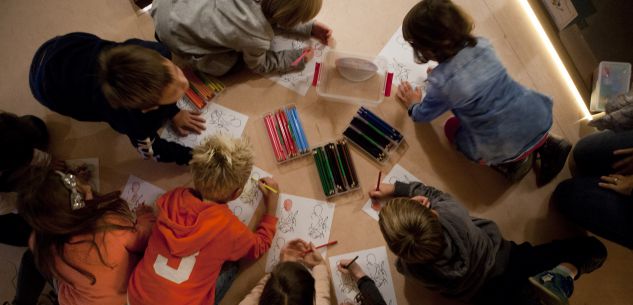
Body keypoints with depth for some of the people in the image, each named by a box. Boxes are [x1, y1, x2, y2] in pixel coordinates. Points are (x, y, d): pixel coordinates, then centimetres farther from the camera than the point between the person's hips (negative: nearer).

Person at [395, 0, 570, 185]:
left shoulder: (440, 82, -20)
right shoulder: (481, 44, -5)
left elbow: (423, 116, 2)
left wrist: (413, 105, 22)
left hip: (507, 147, -4)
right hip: (539, 117, 5)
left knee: (451, 127, 21)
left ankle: (512, 163, 12)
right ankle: (545, 143, 22)